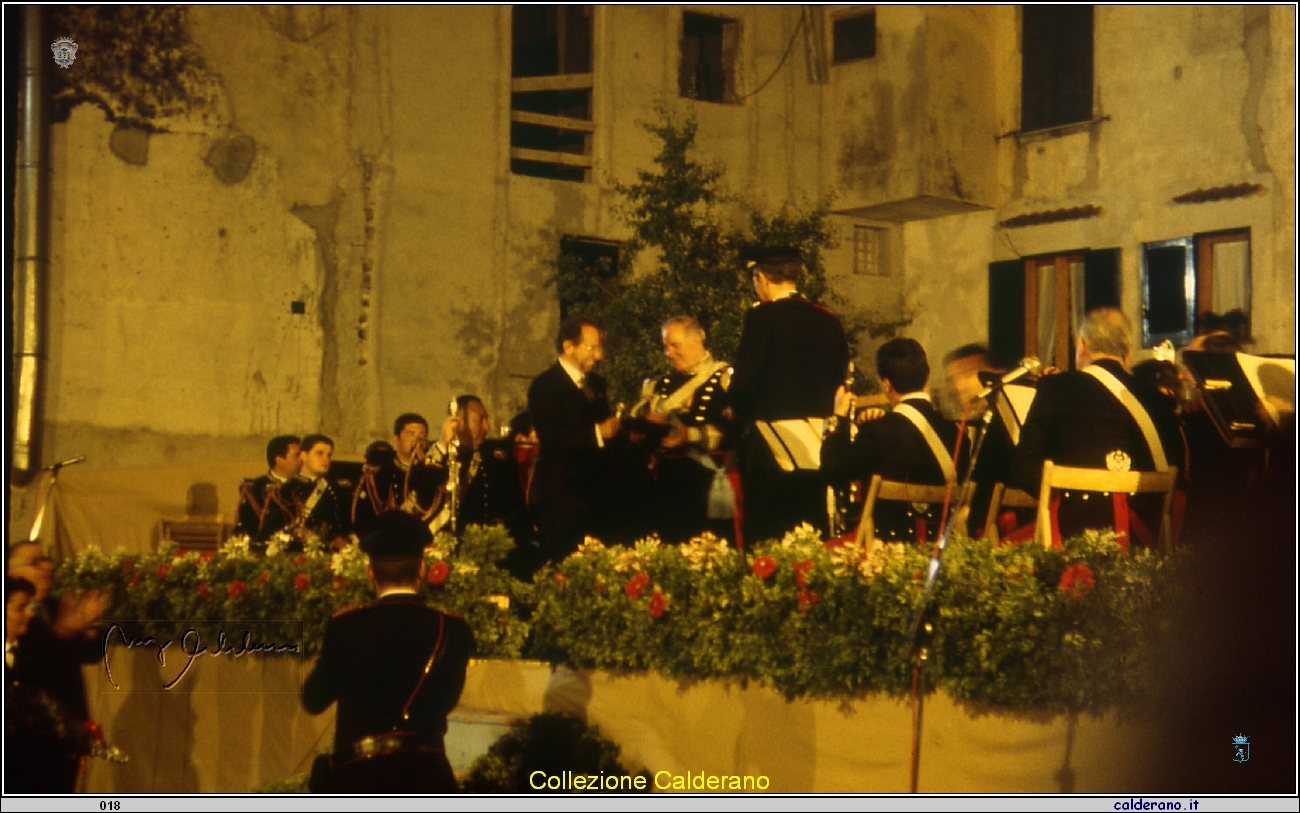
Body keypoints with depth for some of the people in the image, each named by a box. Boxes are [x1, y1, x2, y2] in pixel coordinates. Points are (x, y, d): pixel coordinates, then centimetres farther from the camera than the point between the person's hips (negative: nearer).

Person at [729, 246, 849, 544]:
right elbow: (839, 381, 12)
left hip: (771, 445, -6)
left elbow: (744, 382, -14)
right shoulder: (829, 321, 7)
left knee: (765, 535, -2)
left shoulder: (762, 316, -10)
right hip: (816, 448, 6)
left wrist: (738, 411, 6)